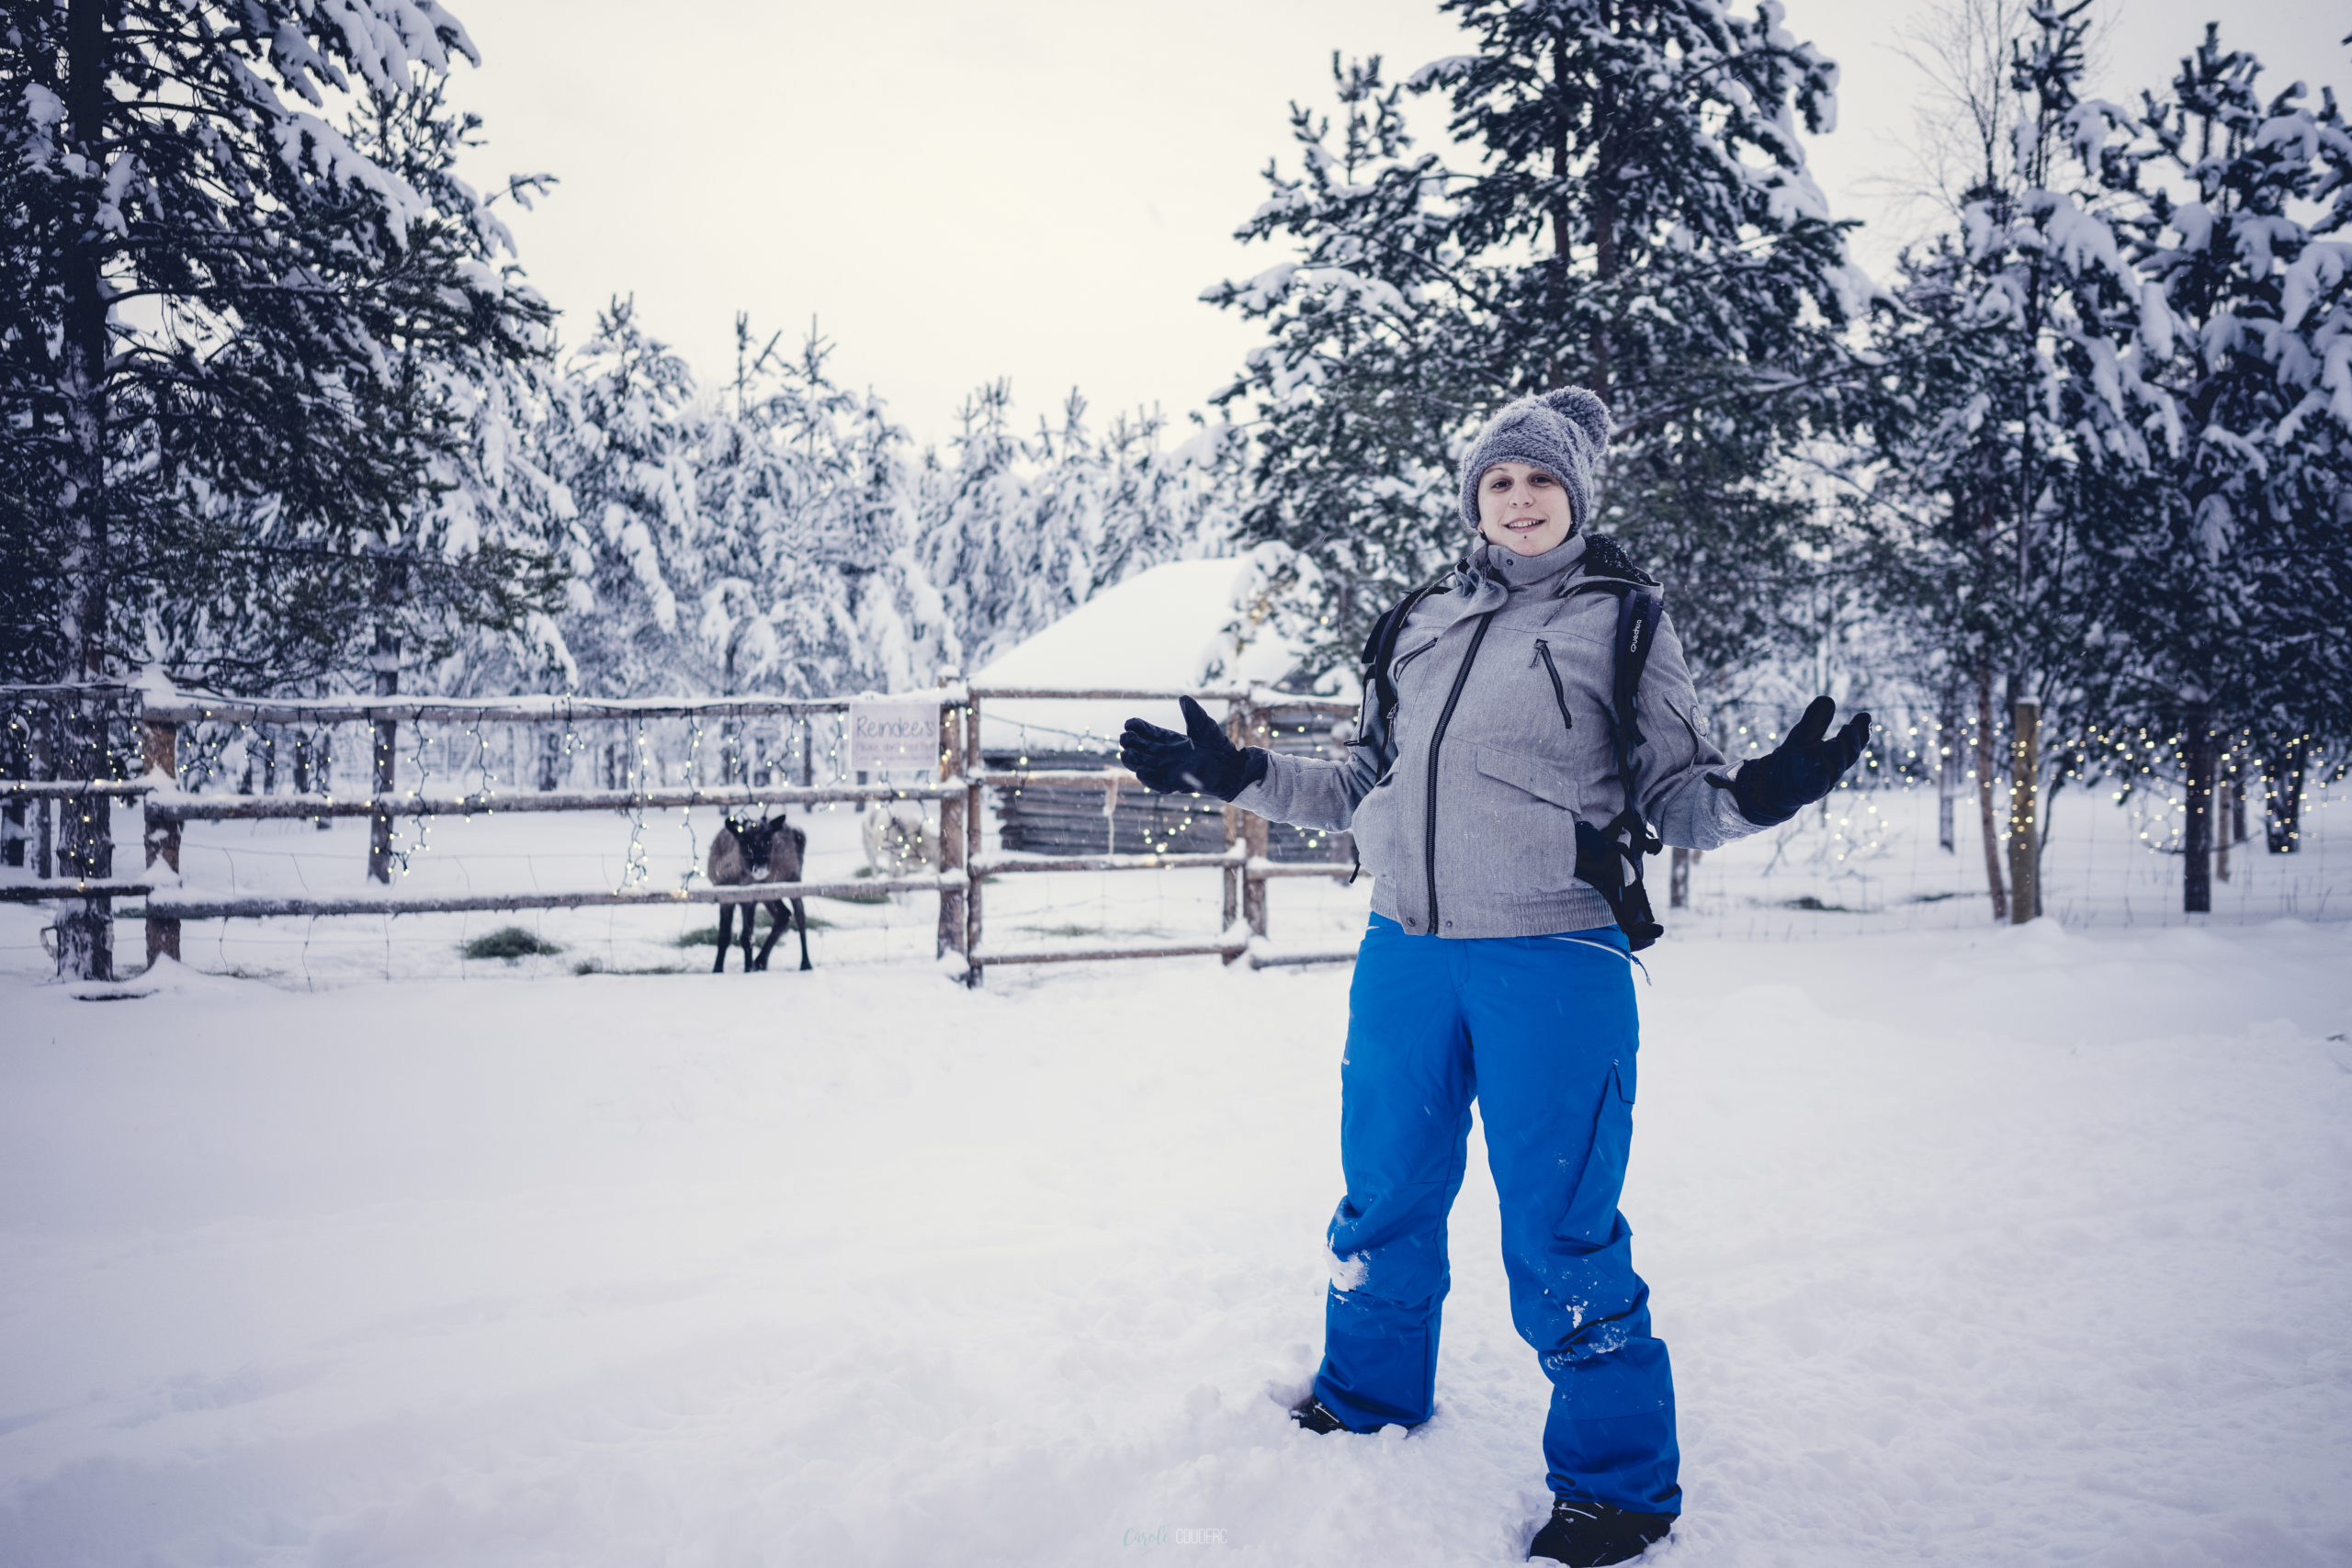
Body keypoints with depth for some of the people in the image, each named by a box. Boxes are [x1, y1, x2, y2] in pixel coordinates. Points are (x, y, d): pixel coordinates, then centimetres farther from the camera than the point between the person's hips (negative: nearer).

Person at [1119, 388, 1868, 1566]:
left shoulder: (1622, 621, 2)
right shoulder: (1419, 623, 13)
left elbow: (1674, 795, 0)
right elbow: (1365, 785, 19)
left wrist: (1750, 797, -20)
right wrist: (1238, 776, 11)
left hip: (1552, 962, -4)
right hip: (1404, 952, 5)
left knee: (1559, 1230, 1)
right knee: (1385, 1197, 17)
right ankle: (1366, 1401, 42)